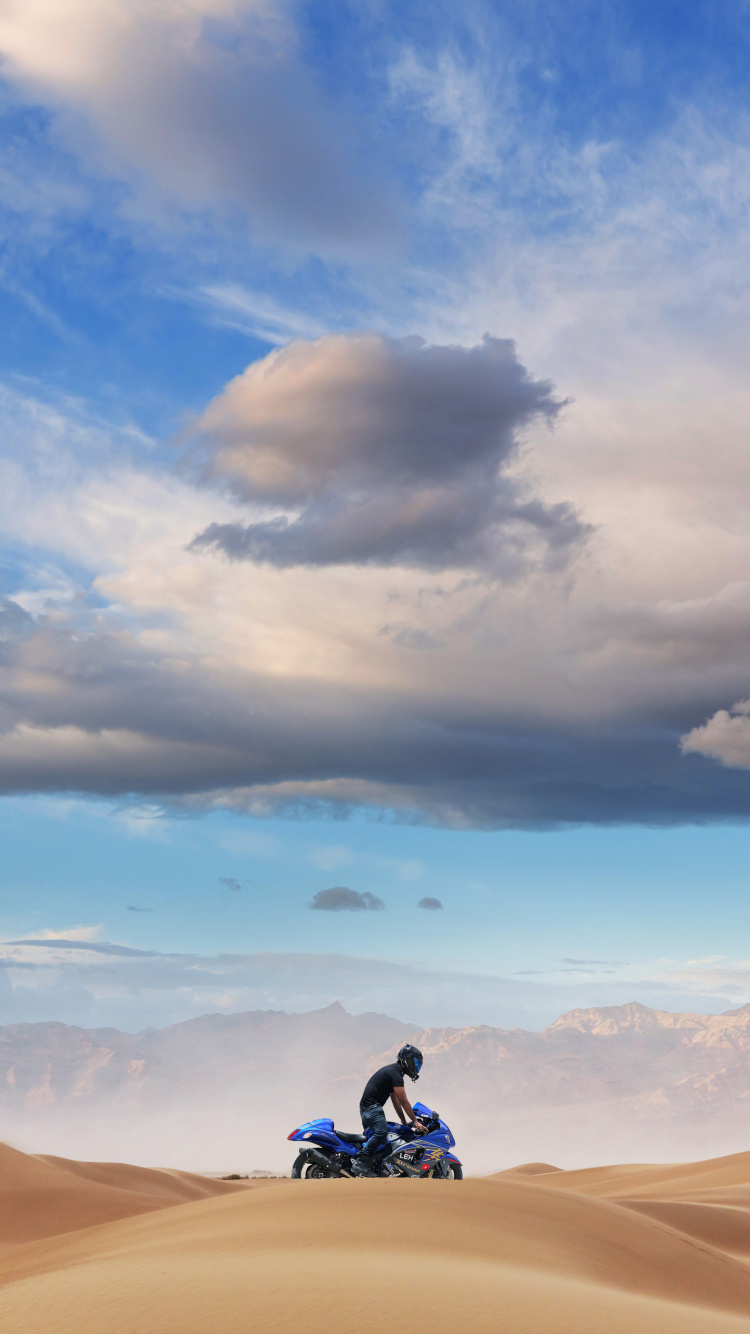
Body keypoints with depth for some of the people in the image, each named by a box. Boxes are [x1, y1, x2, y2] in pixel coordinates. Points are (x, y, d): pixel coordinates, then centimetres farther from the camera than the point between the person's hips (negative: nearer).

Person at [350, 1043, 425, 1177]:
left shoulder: (391, 1070, 20)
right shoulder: (395, 1074, -12)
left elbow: (395, 1098, 26)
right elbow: (404, 1101, -14)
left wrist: (404, 1121, 27)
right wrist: (415, 1122, -9)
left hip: (366, 1108, 11)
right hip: (372, 1107, -11)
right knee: (381, 1132, -27)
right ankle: (359, 1163, -34)